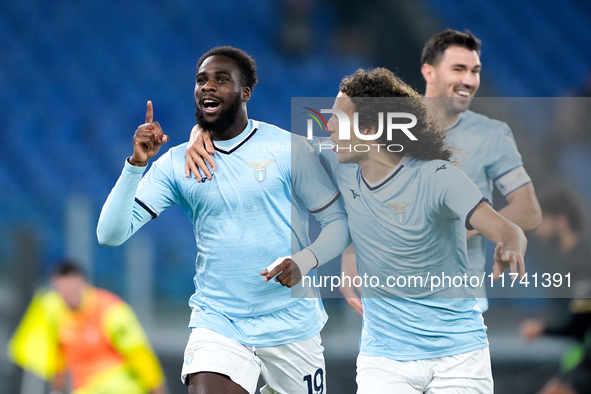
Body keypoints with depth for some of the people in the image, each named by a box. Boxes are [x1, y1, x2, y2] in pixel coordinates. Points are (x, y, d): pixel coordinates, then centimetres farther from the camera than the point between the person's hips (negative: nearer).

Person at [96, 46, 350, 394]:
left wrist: (304, 261, -19)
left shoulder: (288, 149, -2)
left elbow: (339, 221, 1)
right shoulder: (176, 163, 2)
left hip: (291, 323, 0)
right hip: (217, 322, 0)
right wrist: (136, 163, -17)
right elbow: (111, 234, -4)